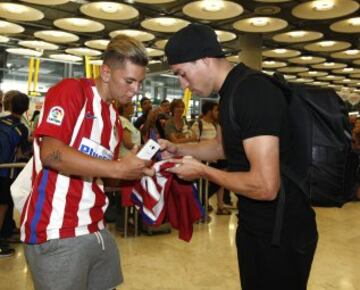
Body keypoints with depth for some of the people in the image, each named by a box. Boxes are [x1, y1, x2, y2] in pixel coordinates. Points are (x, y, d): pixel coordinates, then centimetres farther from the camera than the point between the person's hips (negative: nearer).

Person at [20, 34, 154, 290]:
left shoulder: (114, 118, 13)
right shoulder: (71, 91, -10)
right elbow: (51, 153, -22)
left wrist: (135, 171, -1)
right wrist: (118, 168, -21)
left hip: (96, 230, 8)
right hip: (57, 233, -8)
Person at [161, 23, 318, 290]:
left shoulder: (252, 93, -26)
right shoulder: (233, 91, 6)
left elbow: (265, 186, -30)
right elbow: (223, 146, 21)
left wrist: (202, 171, -17)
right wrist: (177, 149, 6)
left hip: (281, 232, -9)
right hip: (255, 225, 9)